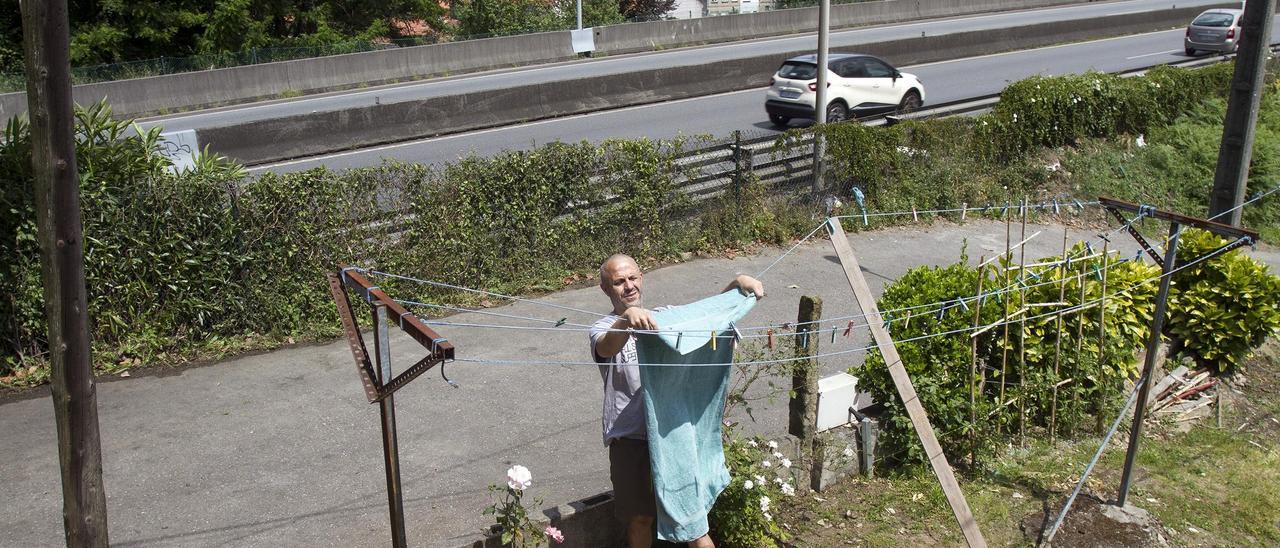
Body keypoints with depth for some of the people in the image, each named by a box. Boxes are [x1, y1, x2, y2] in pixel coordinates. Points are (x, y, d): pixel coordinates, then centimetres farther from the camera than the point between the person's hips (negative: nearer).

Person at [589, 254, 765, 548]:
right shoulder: (603, 330, -7)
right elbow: (607, 349, -31)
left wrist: (737, 282, -16)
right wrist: (628, 319, -52)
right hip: (631, 438, -3)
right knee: (640, 518, 10)